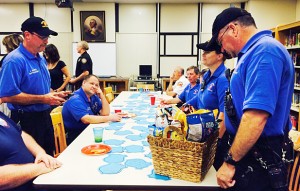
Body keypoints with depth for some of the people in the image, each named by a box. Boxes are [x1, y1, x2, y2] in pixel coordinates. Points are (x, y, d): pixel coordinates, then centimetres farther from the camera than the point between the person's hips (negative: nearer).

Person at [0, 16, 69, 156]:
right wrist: (43, 99, -24)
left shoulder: (41, 59, 10)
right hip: (27, 120, -8)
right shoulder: (15, 60, -18)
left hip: (45, 117, 8)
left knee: (48, 157, 21)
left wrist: (54, 95, 1)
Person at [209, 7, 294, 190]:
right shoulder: (255, 51, 12)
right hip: (251, 154, 9)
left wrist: (230, 162, -21)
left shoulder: (264, 50, -20)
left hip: (259, 161, -9)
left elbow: (256, 116, -29)